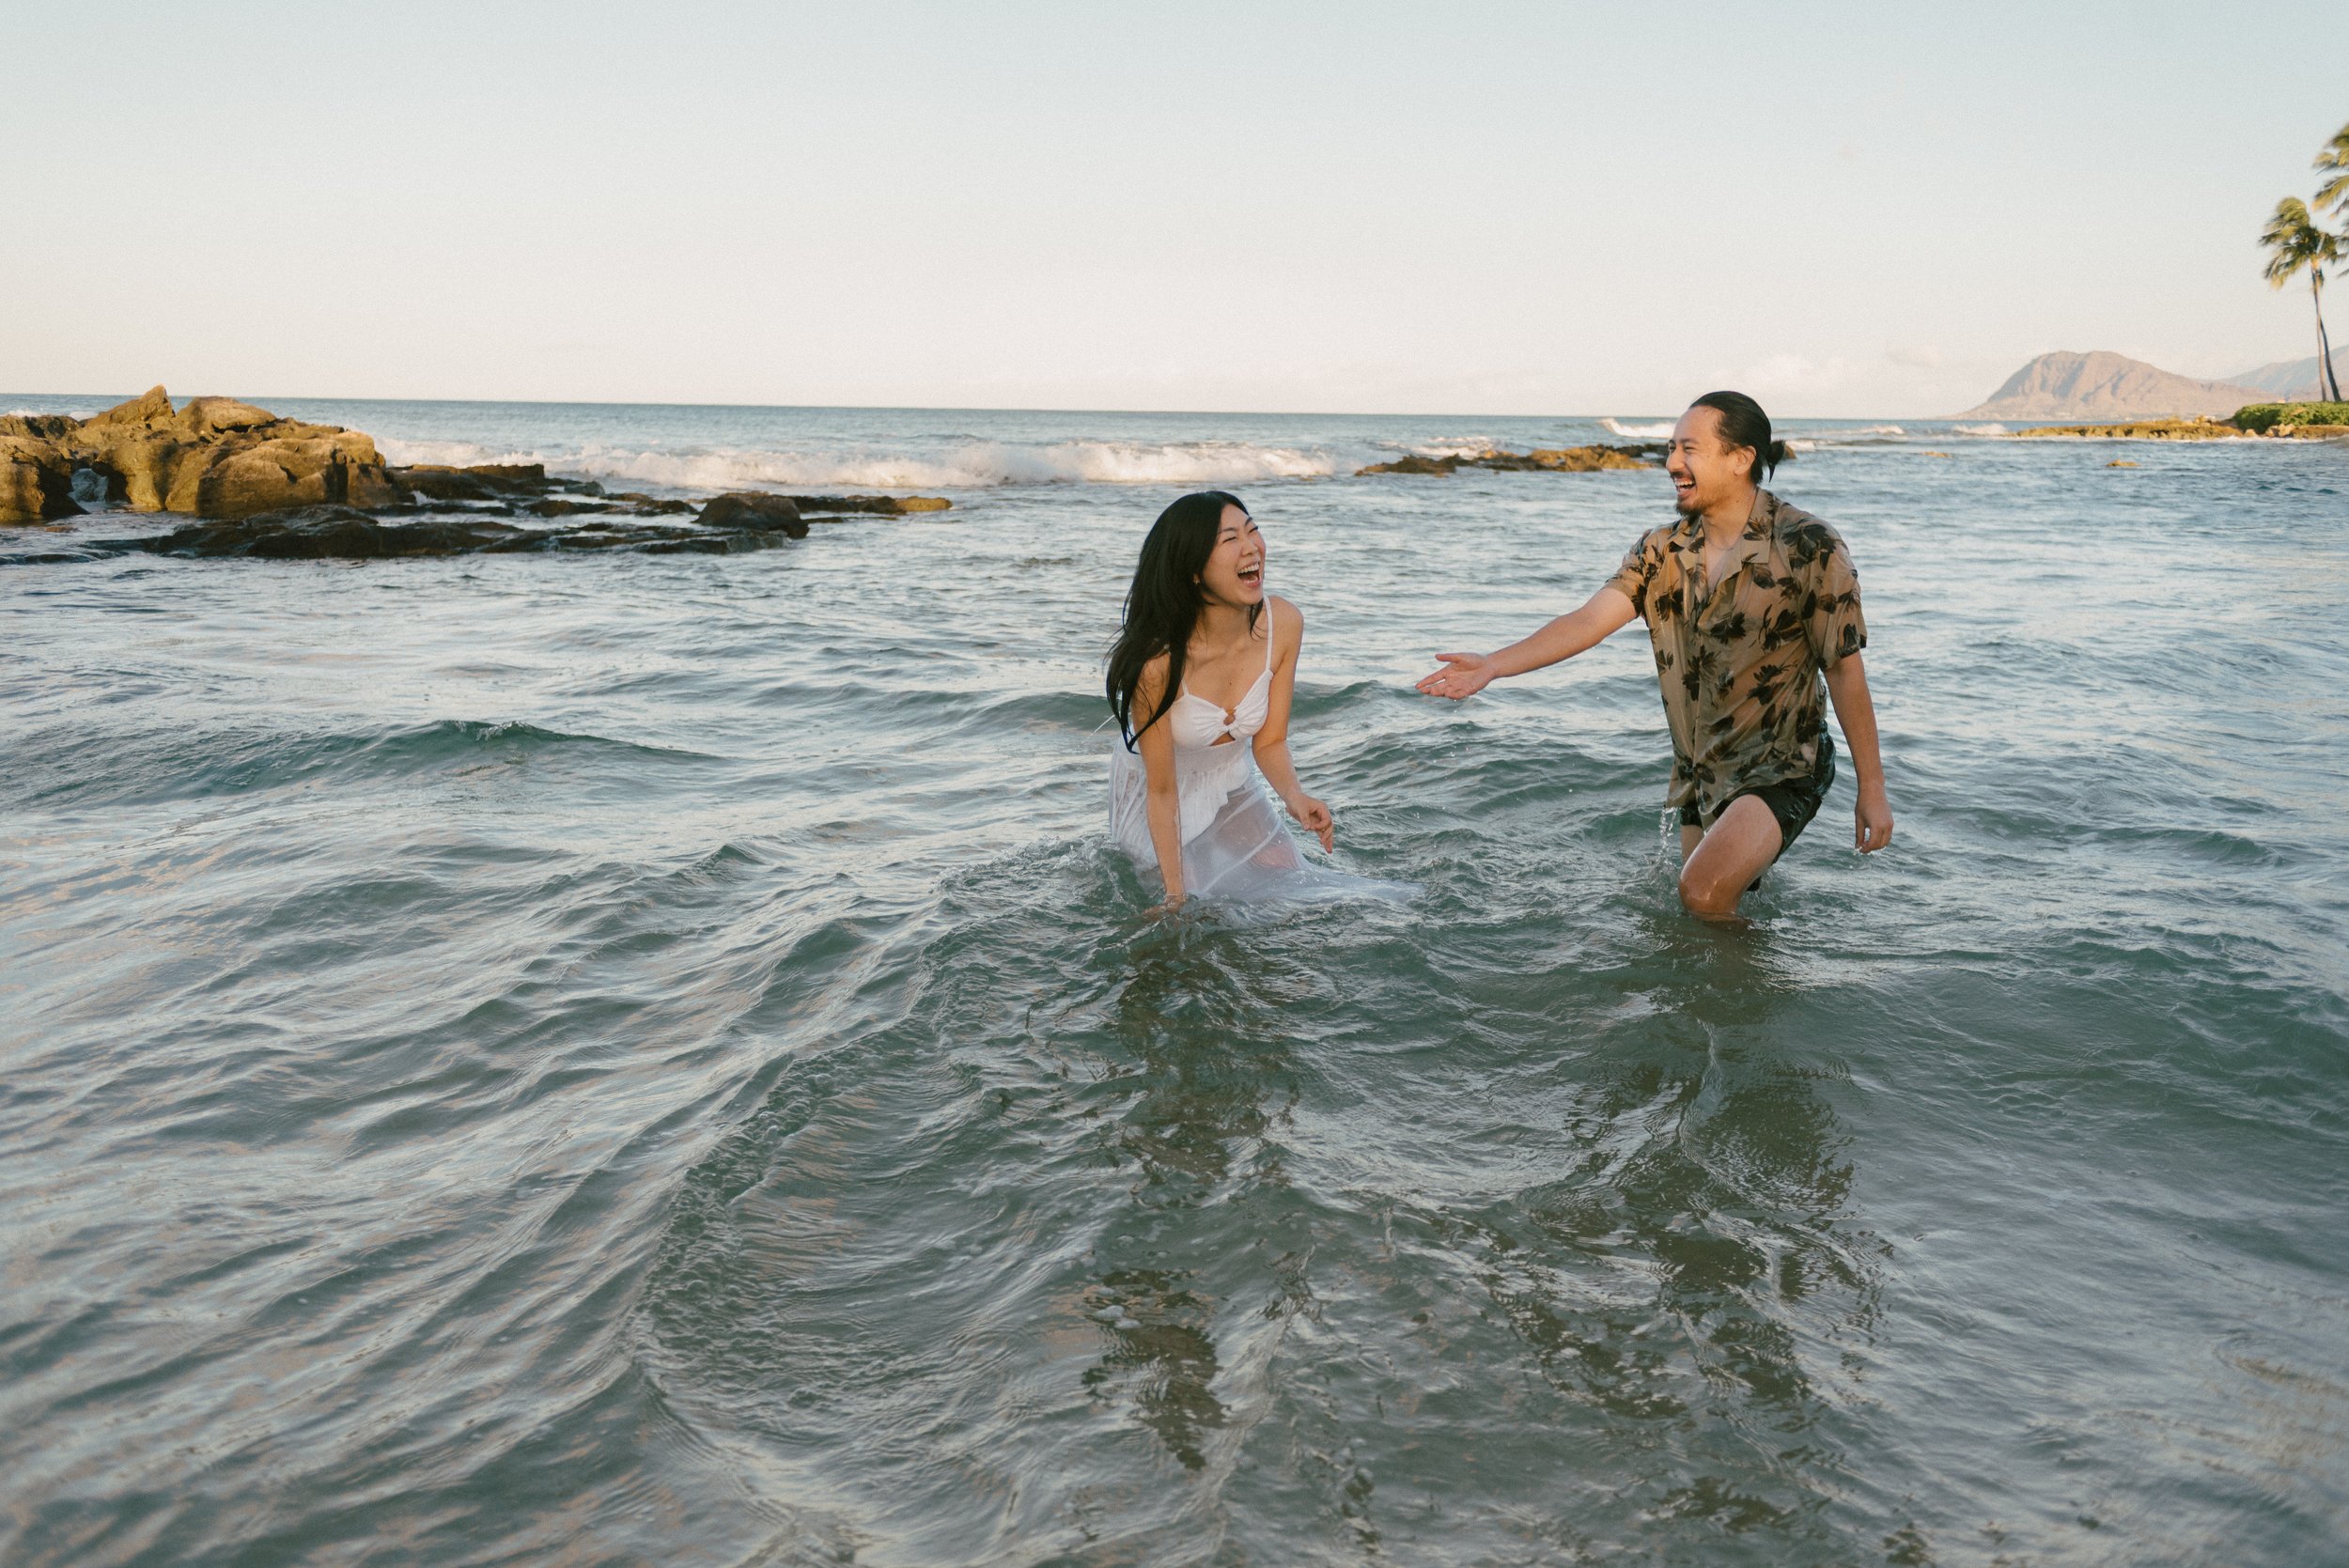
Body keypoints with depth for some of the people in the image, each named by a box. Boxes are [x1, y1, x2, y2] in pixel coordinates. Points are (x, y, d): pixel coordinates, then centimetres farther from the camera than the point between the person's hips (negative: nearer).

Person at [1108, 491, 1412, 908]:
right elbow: (1162, 789, -26)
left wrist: (1294, 795, -31)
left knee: (1291, 883, -4)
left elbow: (1269, 742, -10)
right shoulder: (1157, 659, -35)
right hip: (1151, 801, -5)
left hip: (1234, 787, 5)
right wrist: (1176, 897, -24)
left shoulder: (1284, 623, -20)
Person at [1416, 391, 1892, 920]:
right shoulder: (1663, 551, -1)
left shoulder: (1808, 548, -15)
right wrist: (1495, 664, -26)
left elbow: (1844, 669, -10)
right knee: (1709, 910, 15)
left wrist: (1872, 788, -7)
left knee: (1703, 892, -23)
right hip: (1699, 772, 6)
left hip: (1781, 765, -6)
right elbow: (1591, 619, -12)